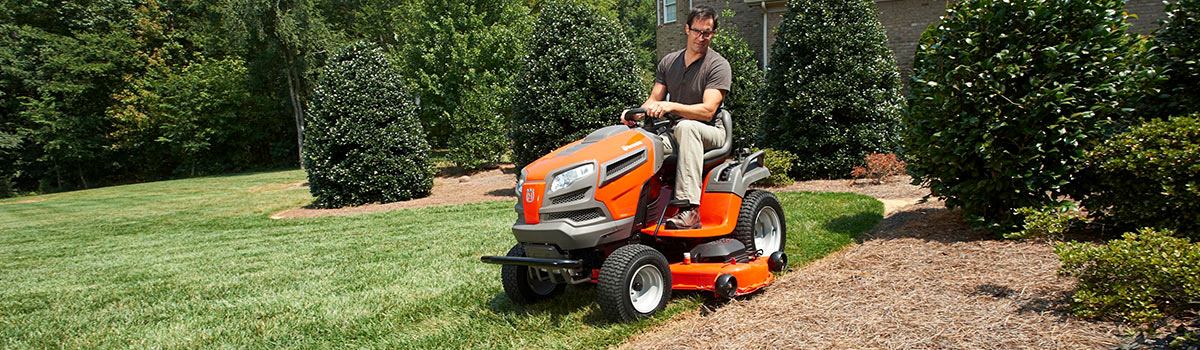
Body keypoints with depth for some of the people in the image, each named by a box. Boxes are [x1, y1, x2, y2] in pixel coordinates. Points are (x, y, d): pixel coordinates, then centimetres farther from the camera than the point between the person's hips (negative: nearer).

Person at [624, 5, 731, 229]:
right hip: (675, 134, 4)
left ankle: (689, 210, -46)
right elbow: (654, 100, 7)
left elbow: (707, 111, -18)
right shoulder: (669, 62, 11)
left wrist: (670, 106, -32)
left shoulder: (718, 66, -5)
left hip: (708, 133, -4)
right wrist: (637, 114, -16)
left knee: (686, 127, -39)